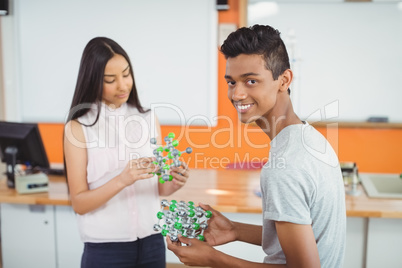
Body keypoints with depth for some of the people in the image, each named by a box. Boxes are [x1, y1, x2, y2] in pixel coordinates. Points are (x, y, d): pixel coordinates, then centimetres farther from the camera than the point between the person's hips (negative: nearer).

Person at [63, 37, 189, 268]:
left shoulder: (149, 120, 0)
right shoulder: (78, 127, -10)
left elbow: (158, 187, 7)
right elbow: (79, 203, -10)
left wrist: (174, 183, -14)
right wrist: (122, 180, -24)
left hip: (152, 242, 3)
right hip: (105, 248, -3)